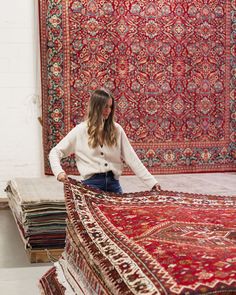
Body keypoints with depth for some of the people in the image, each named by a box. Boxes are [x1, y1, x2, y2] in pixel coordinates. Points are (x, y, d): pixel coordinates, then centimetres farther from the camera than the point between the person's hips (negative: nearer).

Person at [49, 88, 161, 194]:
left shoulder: (116, 129, 6)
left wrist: (151, 181, -3)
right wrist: (59, 171, -16)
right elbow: (55, 153, 4)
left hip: (113, 183, 2)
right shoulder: (81, 131, 0)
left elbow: (131, 158, 4)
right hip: (91, 183, -2)